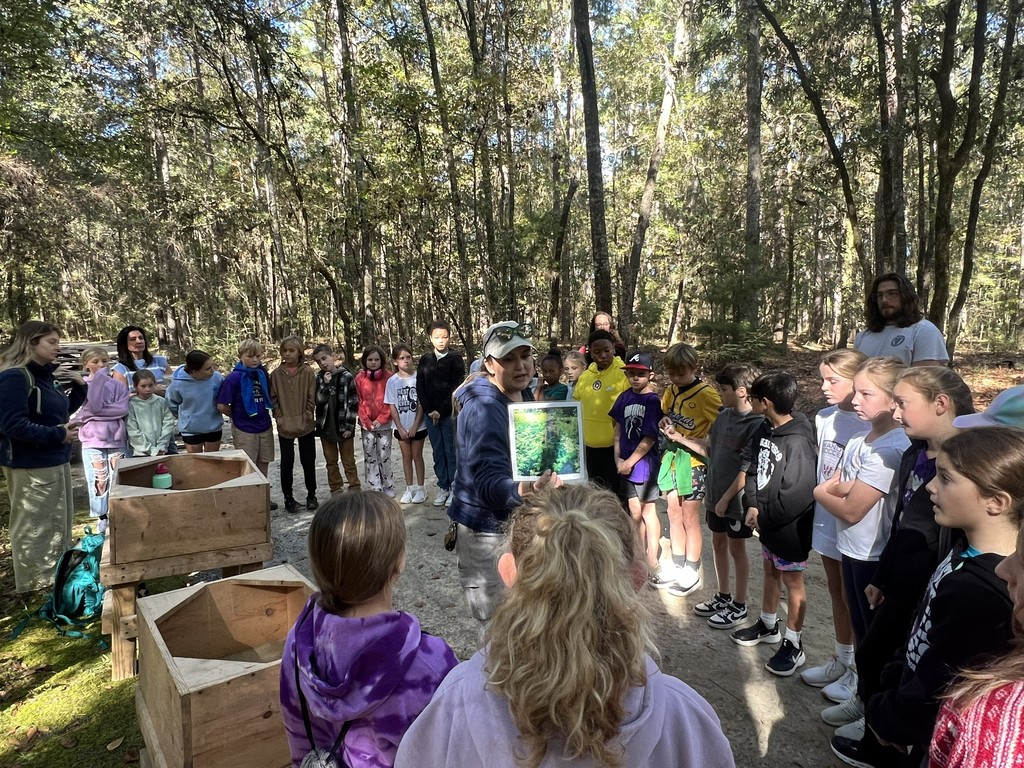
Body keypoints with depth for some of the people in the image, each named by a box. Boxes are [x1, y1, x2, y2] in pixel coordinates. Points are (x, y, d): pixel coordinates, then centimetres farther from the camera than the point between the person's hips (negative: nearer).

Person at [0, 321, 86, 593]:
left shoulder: (44, 375, 10)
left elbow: (59, 411, 20)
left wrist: (79, 388, 6)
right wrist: (58, 435, -21)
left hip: (55, 461, 10)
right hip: (30, 465, -10)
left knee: (58, 522, 20)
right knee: (33, 527, 2)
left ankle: (56, 576, 35)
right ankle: (35, 586, 15)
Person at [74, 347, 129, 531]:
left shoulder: (117, 385, 4)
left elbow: (123, 409, -6)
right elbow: (93, 406, -16)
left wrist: (96, 413, -13)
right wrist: (99, 378, -16)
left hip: (117, 439, 1)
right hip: (93, 440, -1)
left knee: (117, 479, 3)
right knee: (99, 480, 0)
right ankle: (102, 518, 10)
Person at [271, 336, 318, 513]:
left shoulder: (308, 372, -4)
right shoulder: (276, 374, 0)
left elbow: (311, 399, -3)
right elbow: (273, 398, 2)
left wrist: (306, 418, -9)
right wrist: (280, 419, -7)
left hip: (306, 425, -1)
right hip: (284, 427, 1)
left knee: (308, 462, 9)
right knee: (286, 463, 7)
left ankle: (311, 495, 23)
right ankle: (288, 497, 20)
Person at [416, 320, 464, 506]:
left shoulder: (455, 358, -3)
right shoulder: (424, 360, 8)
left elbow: (456, 388, -8)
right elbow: (420, 388, 6)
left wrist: (441, 411, -12)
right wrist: (429, 410, -5)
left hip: (450, 413, -3)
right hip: (431, 414, 3)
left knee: (451, 451, 1)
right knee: (438, 452, 8)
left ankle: (454, 488, 10)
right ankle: (443, 487, 16)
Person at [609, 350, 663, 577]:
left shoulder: (653, 401, -11)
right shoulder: (625, 397, 5)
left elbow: (650, 438, -13)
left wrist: (630, 462, -12)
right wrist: (618, 458, 1)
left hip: (645, 463, -5)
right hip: (625, 464, 5)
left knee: (648, 511, 3)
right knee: (635, 512, 15)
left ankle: (653, 562, 13)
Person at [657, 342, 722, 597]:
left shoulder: (706, 394, -14)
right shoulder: (671, 391, 7)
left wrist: (681, 438, -21)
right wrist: (665, 423, -2)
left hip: (693, 462, -6)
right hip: (672, 458, 6)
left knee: (690, 520, 4)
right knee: (674, 516, 13)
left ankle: (693, 574, 21)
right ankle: (678, 569, 27)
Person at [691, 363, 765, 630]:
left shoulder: (756, 424, -20)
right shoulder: (724, 415, 3)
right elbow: (709, 447, 14)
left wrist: (727, 498, -17)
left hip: (736, 499, -7)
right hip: (715, 494, 7)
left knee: (736, 549, 7)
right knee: (718, 543, 18)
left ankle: (739, 606, 24)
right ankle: (723, 596, 35)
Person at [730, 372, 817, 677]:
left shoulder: (797, 441, -26)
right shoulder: (765, 429, 0)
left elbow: (797, 494, -26)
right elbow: (752, 465, 6)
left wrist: (766, 517, -15)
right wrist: (753, 505, -6)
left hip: (789, 526, -8)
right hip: (767, 520, 8)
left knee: (792, 581, 7)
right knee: (770, 572, 23)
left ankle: (794, 646, 22)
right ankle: (768, 625, 42)